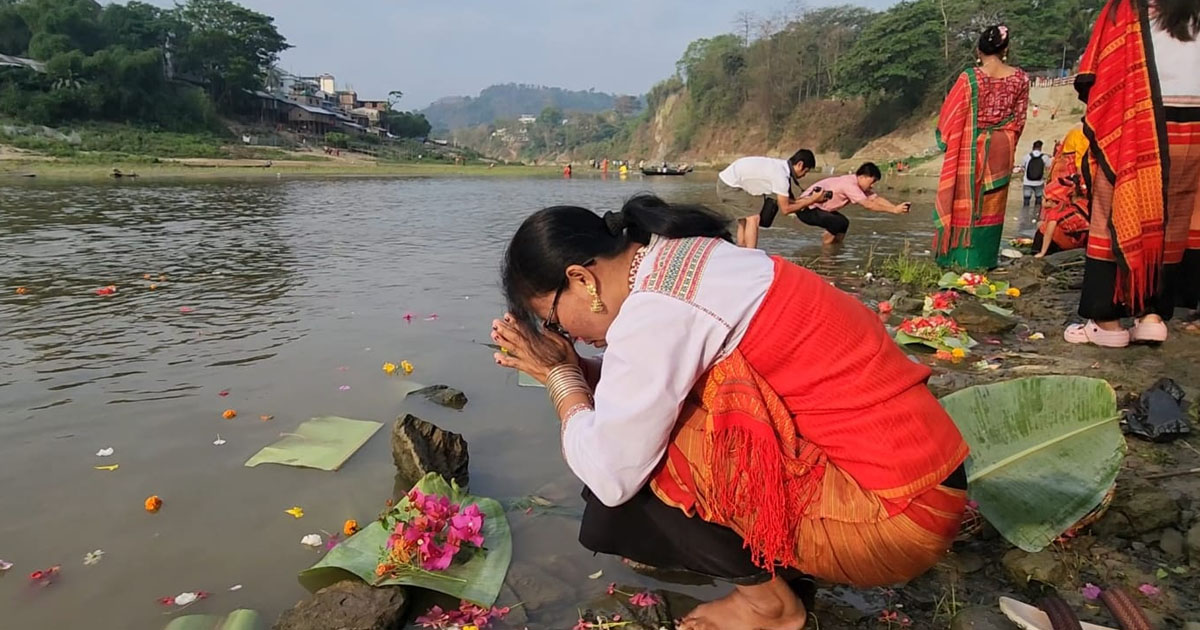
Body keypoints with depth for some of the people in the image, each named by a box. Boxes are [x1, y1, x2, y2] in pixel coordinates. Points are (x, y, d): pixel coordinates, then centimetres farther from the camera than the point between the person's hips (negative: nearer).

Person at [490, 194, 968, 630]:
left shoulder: (657, 307, -21)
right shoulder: (679, 259, 6)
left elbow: (609, 476, -15)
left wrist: (559, 373, -2)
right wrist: (574, 366, 8)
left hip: (892, 514, -9)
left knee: (625, 472, -11)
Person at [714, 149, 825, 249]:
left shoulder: (780, 166, 4)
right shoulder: (781, 176, -21)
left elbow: (781, 200, 12)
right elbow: (785, 209, -14)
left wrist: (798, 202, 5)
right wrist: (812, 200, -9)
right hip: (730, 185, -10)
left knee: (744, 220, 16)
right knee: (752, 218, -12)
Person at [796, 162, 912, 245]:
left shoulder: (858, 185, 5)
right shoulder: (849, 185, -24)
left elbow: (876, 199, 1)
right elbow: (868, 205, -27)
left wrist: (896, 207, -13)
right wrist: (894, 210, -25)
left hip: (816, 207, 11)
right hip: (806, 209, -11)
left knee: (843, 223, 18)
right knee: (840, 223, -25)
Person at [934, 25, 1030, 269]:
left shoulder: (969, 78, -13)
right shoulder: (1020, 78, -2)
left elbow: (950, 117, -5)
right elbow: (1018, 119, 6)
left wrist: (945, 141, 12)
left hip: (969, 150, -3)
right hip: (1002, 149, 3)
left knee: (964, 201, 6)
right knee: (992, 204, 10)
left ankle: (958, 256, 10)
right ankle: (984, 258, 15)